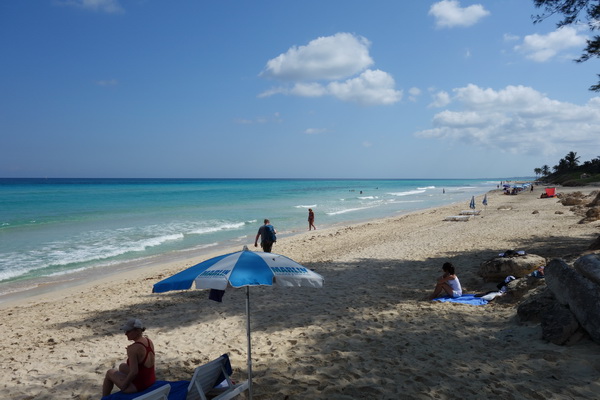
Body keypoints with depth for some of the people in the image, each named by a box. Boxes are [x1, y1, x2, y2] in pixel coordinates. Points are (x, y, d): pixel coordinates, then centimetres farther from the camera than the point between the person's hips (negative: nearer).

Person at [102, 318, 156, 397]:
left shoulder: (132, 348, -27)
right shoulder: (149, 341, -2)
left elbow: (134, 372, -27)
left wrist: (124, 384, -11)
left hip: (138, 386, -7)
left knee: (109, 373, 17)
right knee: (122, 366, 30)